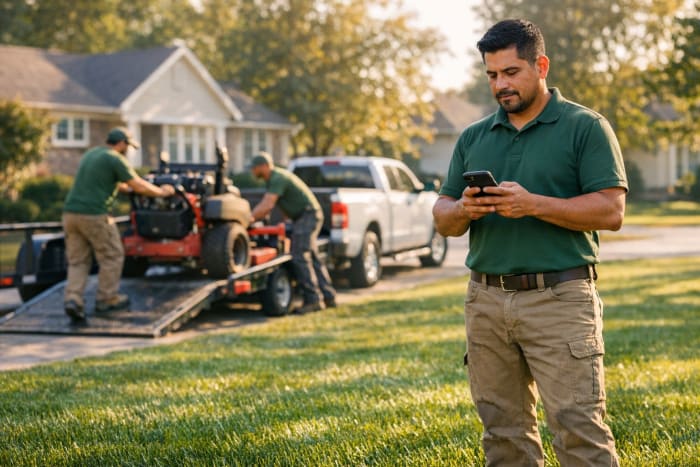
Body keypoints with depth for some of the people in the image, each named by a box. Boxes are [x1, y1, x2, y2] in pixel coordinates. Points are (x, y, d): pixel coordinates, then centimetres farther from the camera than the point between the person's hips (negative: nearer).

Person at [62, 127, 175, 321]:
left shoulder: (90, 154, 21)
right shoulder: (116, 159, -5)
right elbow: (138, 186, -6)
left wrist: (126, 187, 43)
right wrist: (162, 191, 9)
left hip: (70, 213, 8)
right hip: (94, 215, -8)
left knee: (78, 261, 10)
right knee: (112, 257, 9)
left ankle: (72, 299, -5)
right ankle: (107, 299, 15)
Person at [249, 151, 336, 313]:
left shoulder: (278, 178, -18)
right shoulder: (272, 179, 15)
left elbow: (267, 205, -27)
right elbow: (265, 204, 16)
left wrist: (249, 217, -23)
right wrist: (252, 217, 3)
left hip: (307, 216, -11)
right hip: (303, 217, 11)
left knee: (300, 257, -14)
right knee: (312, 258, 11)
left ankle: (313, 299, -15)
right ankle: (328, 297, 14)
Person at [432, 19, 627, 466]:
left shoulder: (585, 127, 0)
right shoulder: (473, 137, 15)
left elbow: (611, 211, -8)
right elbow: (443, 218, 15)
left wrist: (533, 204, -19)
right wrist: (463, 209, -9)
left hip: (560, 299, -5)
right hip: (486, 300, 5)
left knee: (578, 428, -8)